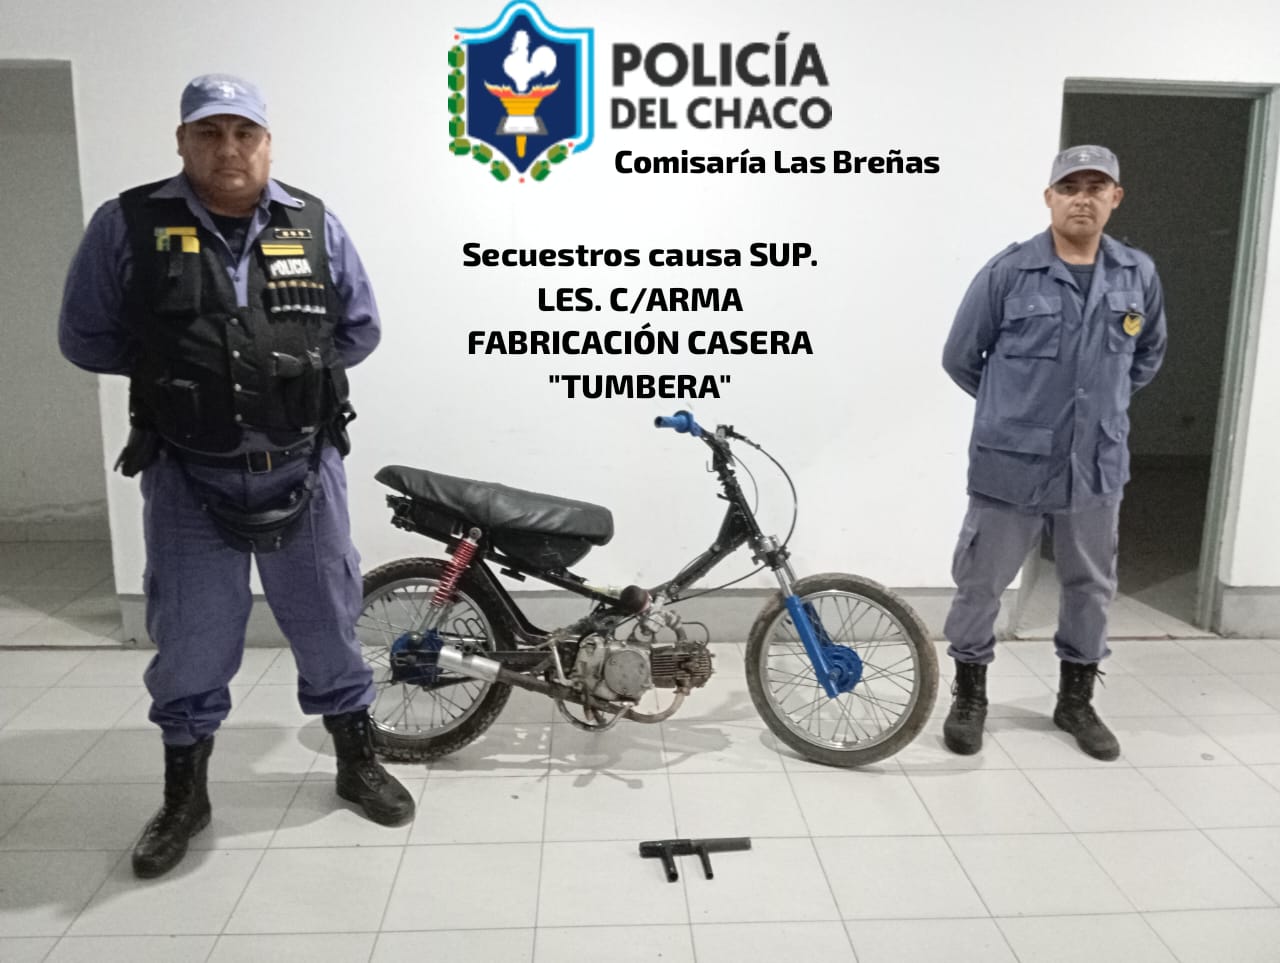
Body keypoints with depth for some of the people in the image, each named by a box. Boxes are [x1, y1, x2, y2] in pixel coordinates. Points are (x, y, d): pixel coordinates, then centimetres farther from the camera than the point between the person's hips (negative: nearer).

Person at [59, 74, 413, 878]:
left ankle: (358, 763, 31)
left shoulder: (316, 225, 1)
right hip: (187, 478, -1)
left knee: (328, 624, 12)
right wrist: (175, 368, -2)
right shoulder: (128, 225, -3)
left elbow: (361, 329, 9)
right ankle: (185, 794, 30)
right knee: (191, 641, 9)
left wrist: (293, 366, -1)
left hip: (303, 470, 1)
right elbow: (85, 338, 4)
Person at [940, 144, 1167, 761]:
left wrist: (1106, 405, 15)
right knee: (980, 583, 6)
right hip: (1009, 466, -3)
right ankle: (969, 695, 27)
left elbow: (1148, 355, 21)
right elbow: (960, 358, 1)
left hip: (1097, 469, 4)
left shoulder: (1139, 276, 3)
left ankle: (1076, 699, 36)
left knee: (1092, 588, 16)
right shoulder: (1008, 272, -9)